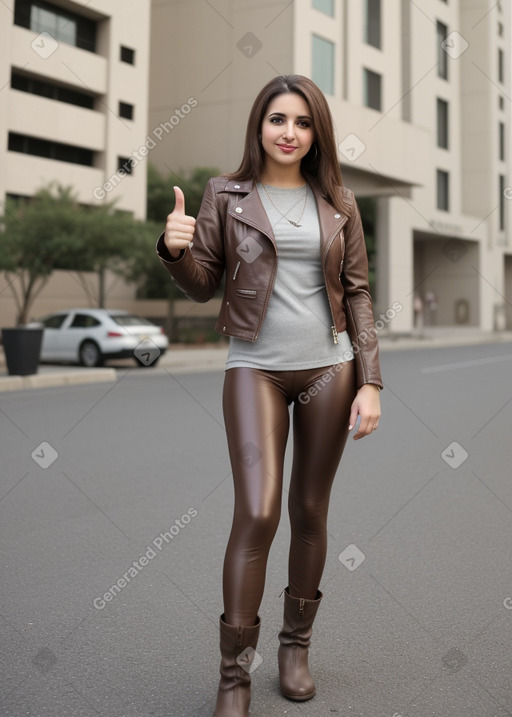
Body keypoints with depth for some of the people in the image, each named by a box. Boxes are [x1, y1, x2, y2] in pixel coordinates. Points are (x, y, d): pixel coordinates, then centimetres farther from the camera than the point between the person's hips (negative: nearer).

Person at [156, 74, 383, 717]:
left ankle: (296, 646, 27)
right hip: (256, 367, -2)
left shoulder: (337, 203, 7)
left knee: (310, 512, 8)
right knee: (257, 513, -12)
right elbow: (202, 284, 4)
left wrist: (370, 381, 0)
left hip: (329, 367, 2)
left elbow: (357, 294, 7)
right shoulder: (226, 194, 3)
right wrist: (175, 249, -19)